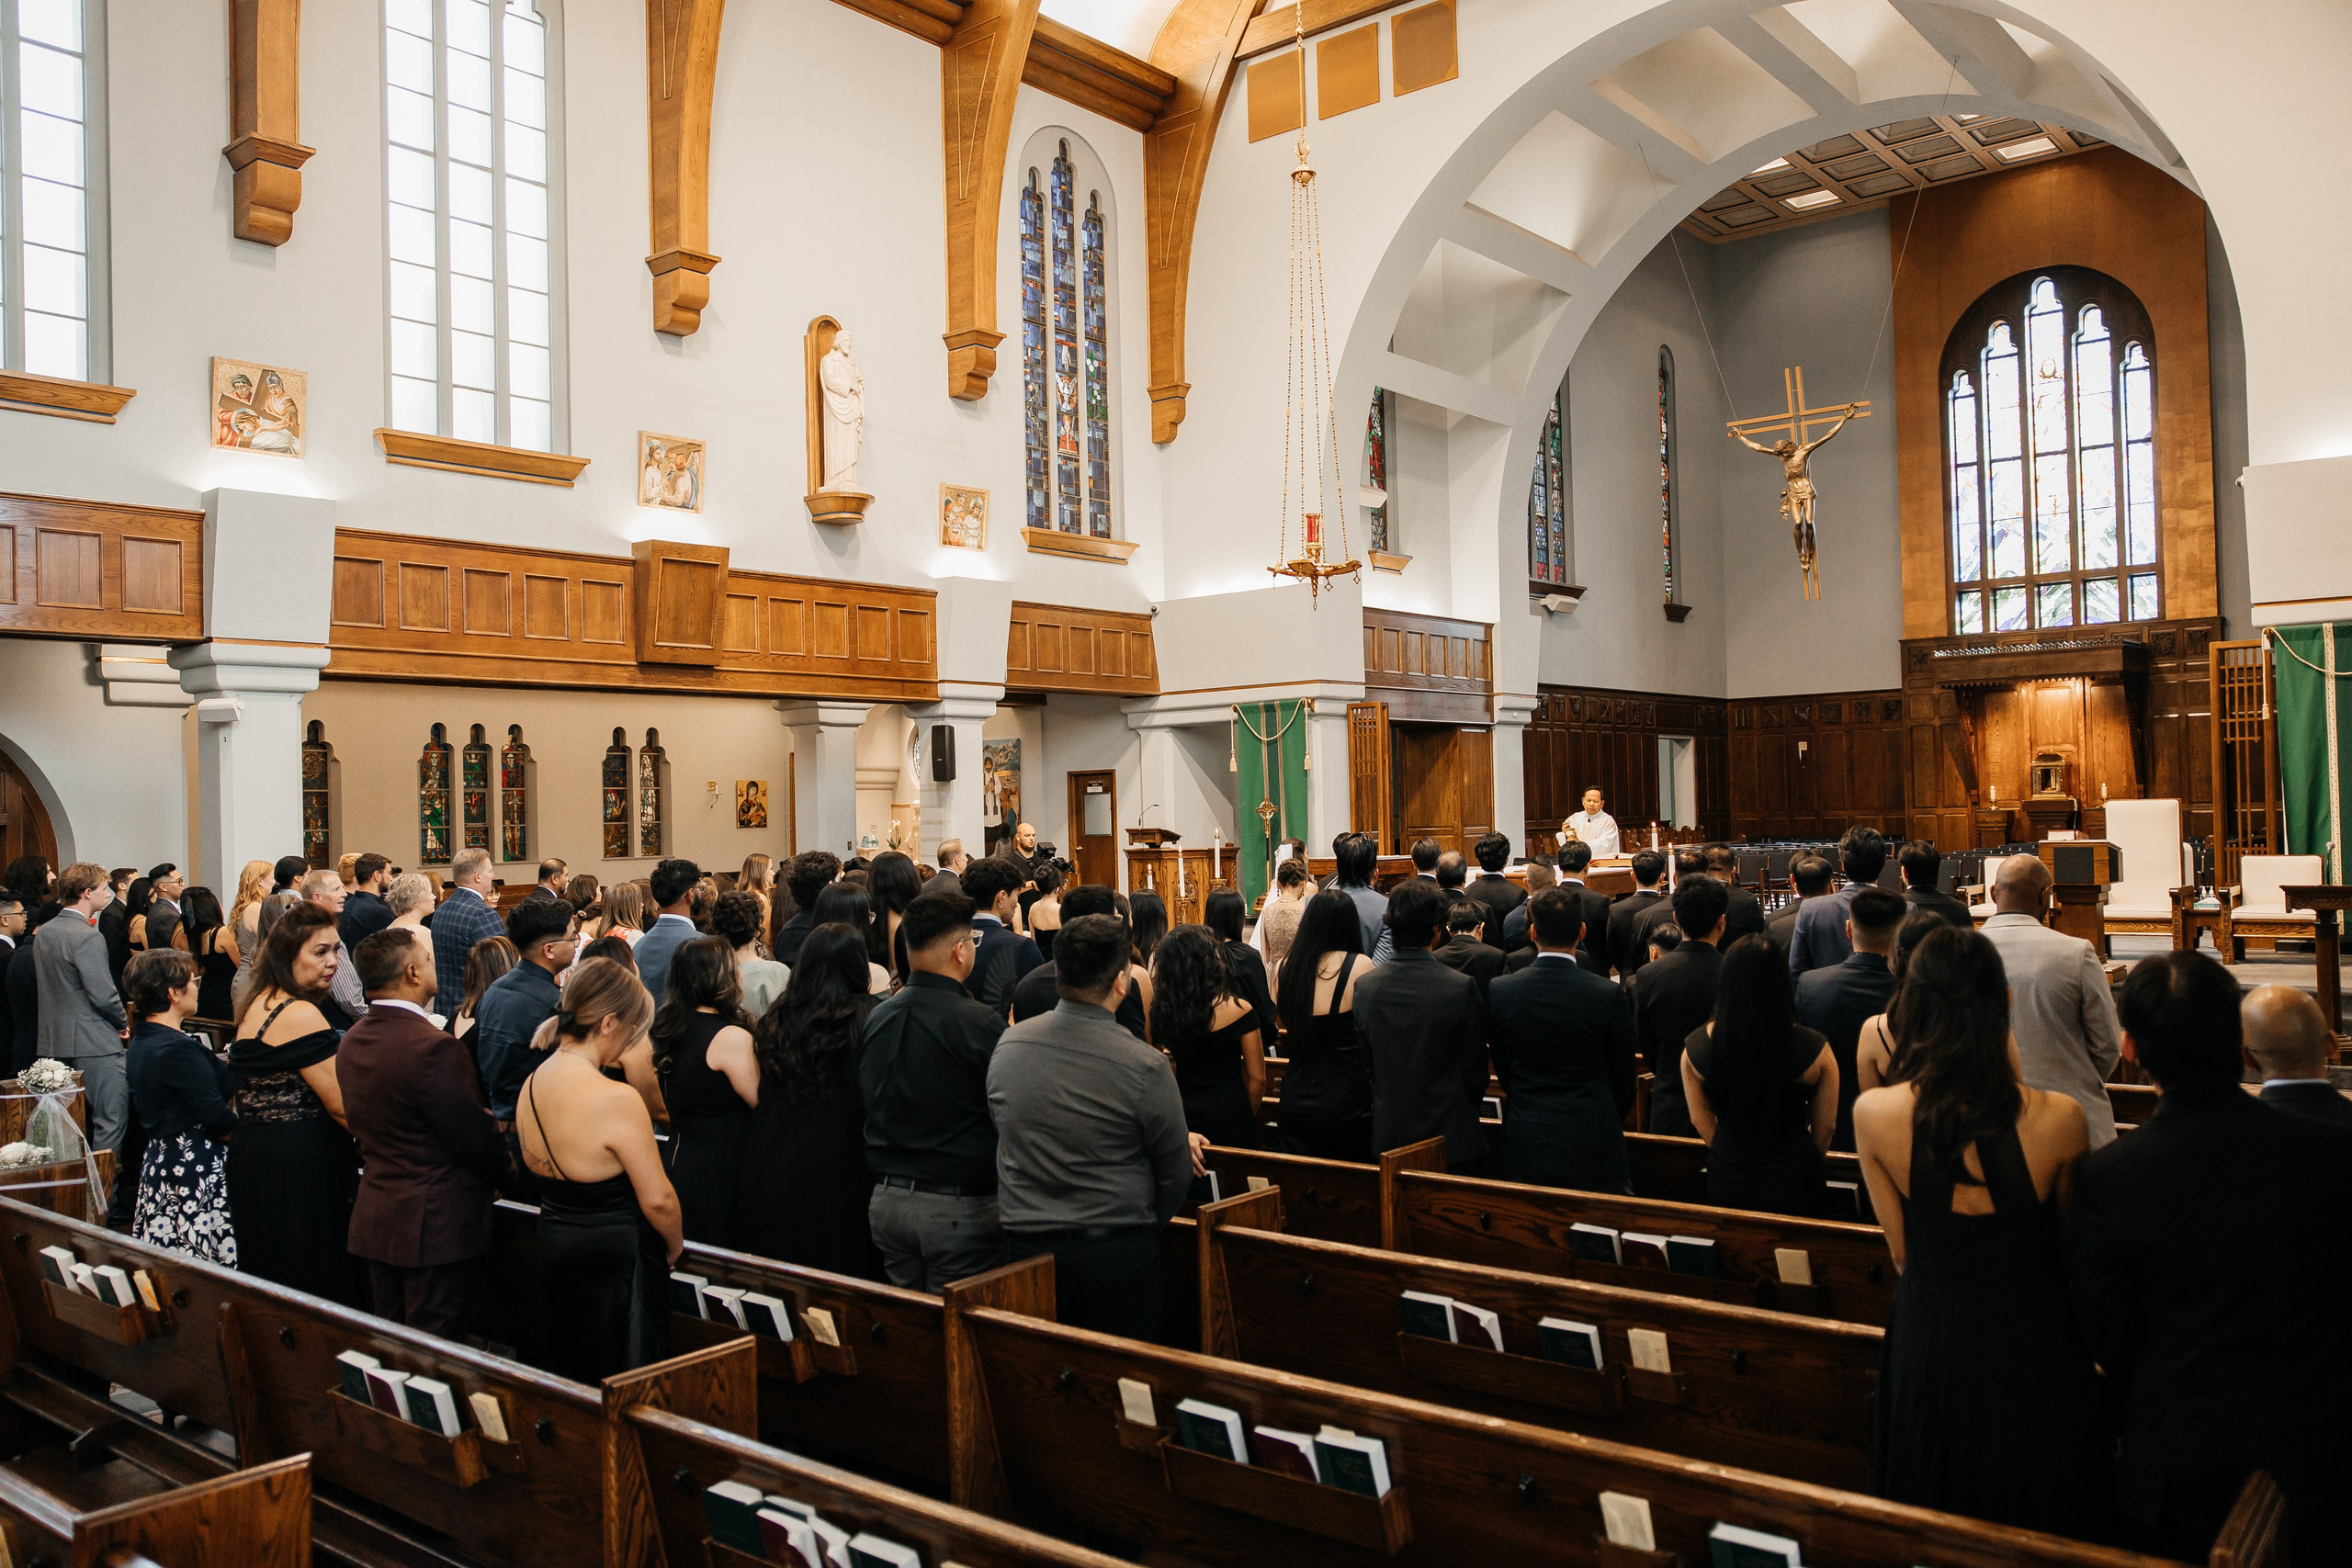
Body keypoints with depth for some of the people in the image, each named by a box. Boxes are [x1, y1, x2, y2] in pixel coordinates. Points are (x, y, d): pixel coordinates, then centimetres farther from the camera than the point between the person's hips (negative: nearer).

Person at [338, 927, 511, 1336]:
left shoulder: (351, 1042, 4)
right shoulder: (433, 1048, -23)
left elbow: (360, 1124, 13)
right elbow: (476, 1137, -18)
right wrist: (499, 1177, 1)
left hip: (373, 1221, 9)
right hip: (436, 1223, -8)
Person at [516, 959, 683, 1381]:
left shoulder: (531, 1084, -2)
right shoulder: (616, 1099, -26)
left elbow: (538, 1167, 11)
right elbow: (657, 1199, -19)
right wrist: (674, 1247, -1)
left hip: (551, 1250, 7)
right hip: (616, 1263, -7)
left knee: (566, 1380, 22)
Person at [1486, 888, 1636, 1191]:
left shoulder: (1499, 991, -5)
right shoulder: (1609, 995, -11)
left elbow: (1503, 1073, 6)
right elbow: (1623, 1084, -1)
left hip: (1524, 1150, 2)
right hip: (1591, 1147, -2)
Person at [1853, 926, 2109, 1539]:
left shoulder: (1874, 1114, -17)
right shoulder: (2058, 1119, -21)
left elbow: (1902, 1252, -4)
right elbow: (2067, 1245, -3)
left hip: (1926, 1345, 1)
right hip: (2032, 1345, -1)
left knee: (1937, 1537, 23)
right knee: (2039, 1532, 22)